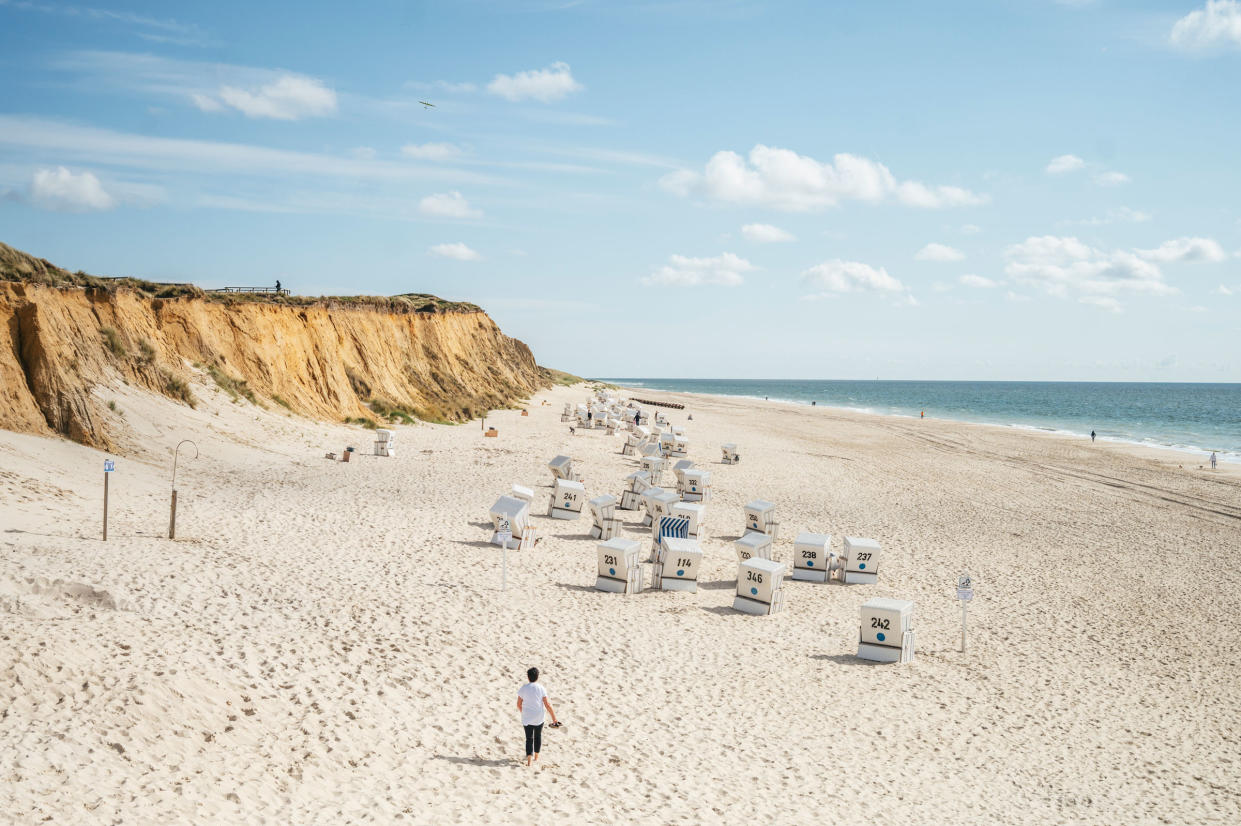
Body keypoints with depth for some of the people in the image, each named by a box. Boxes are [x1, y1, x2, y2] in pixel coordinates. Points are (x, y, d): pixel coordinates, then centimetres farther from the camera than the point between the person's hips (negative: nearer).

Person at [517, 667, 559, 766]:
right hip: (539, 717, 0)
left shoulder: (523, 689, -5)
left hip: (527, 718, 0)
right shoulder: (541, 689, -8)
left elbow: (519, 705, 1)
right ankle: (536, 756, 34)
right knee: (538, 736, 21)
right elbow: (547, 704, -9)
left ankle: (529, 760, -14)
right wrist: (554, 718, -3)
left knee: (529, 738, 1)